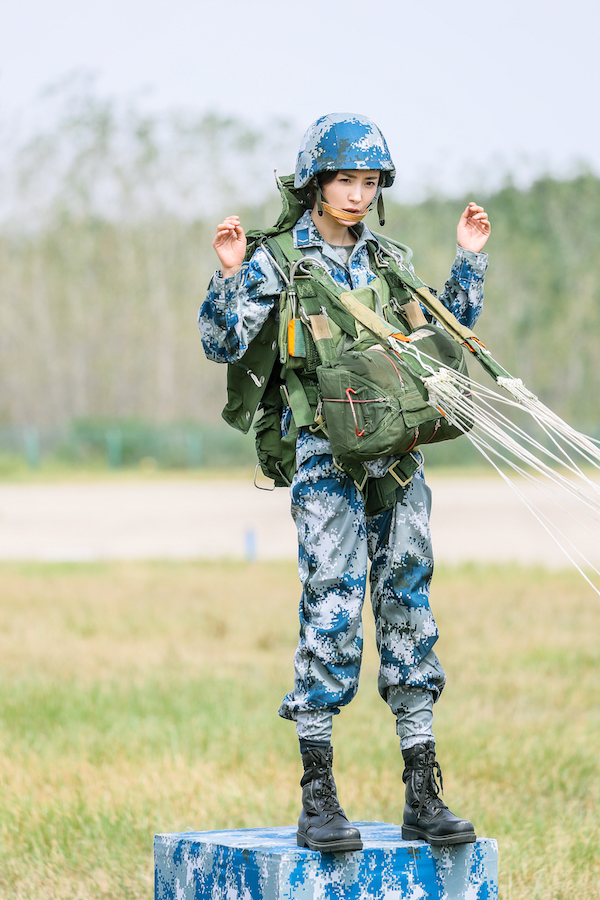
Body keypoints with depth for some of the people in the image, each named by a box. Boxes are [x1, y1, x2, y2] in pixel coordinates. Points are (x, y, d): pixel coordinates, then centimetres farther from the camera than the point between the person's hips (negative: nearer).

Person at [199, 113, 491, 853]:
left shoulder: (389, 260, 15)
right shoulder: (278, 261, 1)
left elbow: (449, 329, 24)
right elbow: (225, 344, -6)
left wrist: (469, 259, 16)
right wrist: (229, 274, -18)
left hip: (396, 452, 5)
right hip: (325, 453, -5)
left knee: (406, 604, 4)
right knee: (332, 607, -10)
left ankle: (423, 799, 7)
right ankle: (317, 801, -4)